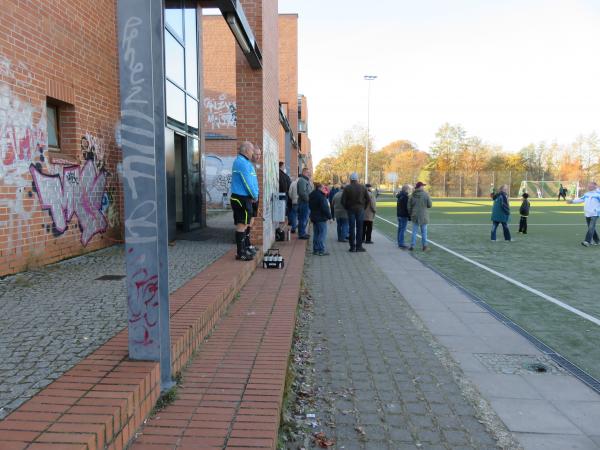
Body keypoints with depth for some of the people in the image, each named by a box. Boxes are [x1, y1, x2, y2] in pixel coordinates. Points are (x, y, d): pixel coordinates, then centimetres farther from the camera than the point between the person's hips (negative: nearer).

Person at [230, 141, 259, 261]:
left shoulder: (243, 162, 18)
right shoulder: (242, 163, -15)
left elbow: (251, 181, 18)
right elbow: (248, 182, -18)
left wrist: (254, 194, 8)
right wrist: (255, 196, -5)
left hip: (242, 198, 11)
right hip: (242, 198, -11)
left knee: (243, 224, 16)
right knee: (242, 225, -7)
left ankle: (243, 249, 25)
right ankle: (241, 253, -2)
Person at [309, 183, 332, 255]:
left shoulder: (311, 195, 11)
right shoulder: (321, 196, -18)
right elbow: (325, 208, -20)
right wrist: (329, 216, -12)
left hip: (314, 217, 9)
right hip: (321, 218, -9)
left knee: (316, 234, 13)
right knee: (322, 234, -4)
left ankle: (315, 250, 16)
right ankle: (321, 250, -5)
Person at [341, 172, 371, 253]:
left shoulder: (347, 188, -4)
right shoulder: (363, 187, 1)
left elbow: (343, 201, -7)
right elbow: (368, 199, 0)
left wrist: (346, 208, 6)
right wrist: (364, 207, 9)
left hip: (351, 209, 0)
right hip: (360, 209, 1)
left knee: (352, 228, 4)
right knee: (359, 228, 4)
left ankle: (352, 247, 5)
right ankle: (359, 246, 4)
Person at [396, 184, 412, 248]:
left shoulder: (399, 196, 13)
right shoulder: (405, 197, -17)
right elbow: (407, 207, -18)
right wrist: (409, 216, -14)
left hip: (399, 215, 10)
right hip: (404, 216, -10)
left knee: (400, 229, 13)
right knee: (403, 229, -6)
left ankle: (399, 243, 19)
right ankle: (401, 243, -5)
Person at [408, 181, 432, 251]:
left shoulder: (412, 195, -1)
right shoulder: (426, 194, -12)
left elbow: (409, 206, 2)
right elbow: (429, 205, -8)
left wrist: (410, 214, 14)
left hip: (415, 216, 3)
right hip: (423, 216, -3)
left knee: (414, 231, 10)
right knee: (424, 232, 6)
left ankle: (412, 246, 10)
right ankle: (425, 246, 12)